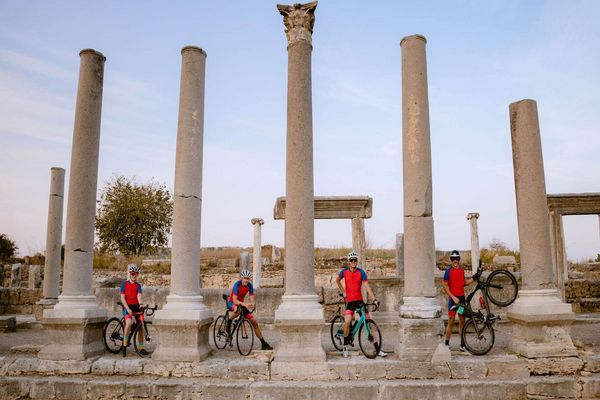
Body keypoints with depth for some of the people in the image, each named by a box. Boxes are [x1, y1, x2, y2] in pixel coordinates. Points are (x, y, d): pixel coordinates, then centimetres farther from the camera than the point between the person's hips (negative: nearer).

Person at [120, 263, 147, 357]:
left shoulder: (138, 285, 6)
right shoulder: (124, 284, 0)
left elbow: (139, 296, -6)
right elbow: (122, 298, -6)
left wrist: (141, 305, -28)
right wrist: (128, 309, -18)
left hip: (136, 307, 3)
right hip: (127, 307, -3)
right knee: (129, 323, -29)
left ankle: (141, 348, 13)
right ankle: (125, 345, -15)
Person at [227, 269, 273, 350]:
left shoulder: (250, 285, -11)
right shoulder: (237, 284, -25)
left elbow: (251, 299, -17)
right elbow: (235, 300, -34)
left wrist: (252, 304, -41)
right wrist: (244, 304, -51)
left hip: (242, 304, 5)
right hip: (231, 303, -5)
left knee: (254, 322, -4)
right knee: (239, 309, -42)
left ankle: (263, 344, 2)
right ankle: (228, 323, -14)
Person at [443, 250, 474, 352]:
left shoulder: (462, 270, 10)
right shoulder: (448, 271, -7)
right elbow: (445, 286, -8)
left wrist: (474, 278, 5)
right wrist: (453, 297, -16)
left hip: (461, 297, 5)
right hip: (452, 298, -5)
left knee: (462, 321, 6)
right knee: (451, 322, -2)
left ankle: (462, 344, 11)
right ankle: (447, 344, 7)